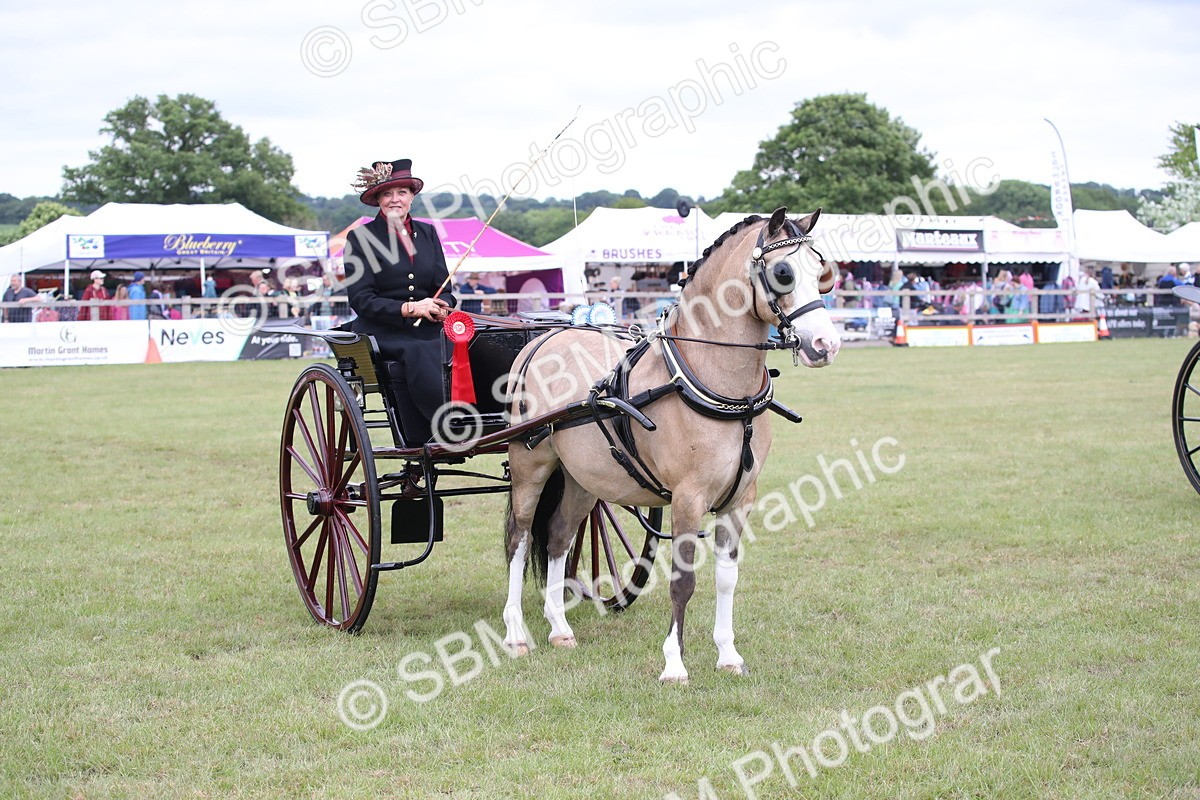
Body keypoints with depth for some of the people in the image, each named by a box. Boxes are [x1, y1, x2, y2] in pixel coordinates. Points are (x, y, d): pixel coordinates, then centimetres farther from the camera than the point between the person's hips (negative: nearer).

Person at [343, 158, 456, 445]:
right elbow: (361, 299, -4)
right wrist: (409, 308, -16)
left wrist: (441, 306, -10)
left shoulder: (427, 233, 17)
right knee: (416, 356, -36)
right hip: (382, 333, -4)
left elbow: (444, 286, 15)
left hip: (427, 330, 4)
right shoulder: (361, 238, 3)